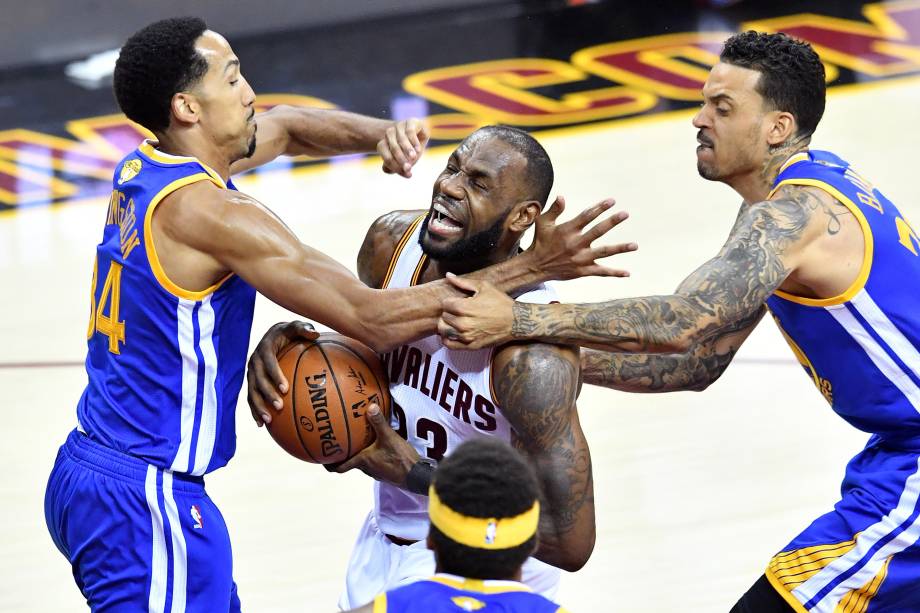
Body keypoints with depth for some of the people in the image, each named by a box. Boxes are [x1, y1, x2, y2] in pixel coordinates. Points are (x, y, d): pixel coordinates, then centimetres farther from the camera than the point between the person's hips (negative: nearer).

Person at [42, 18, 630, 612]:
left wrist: (380, 134, 3)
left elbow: (286, 127, 24)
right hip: (143, 502, -10)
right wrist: (530, 268, -19)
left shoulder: (144, 167, 6)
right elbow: (373, 318, -22)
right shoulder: (206, 210, -21)